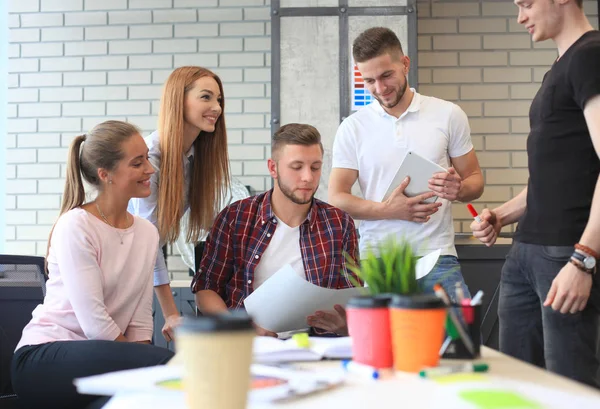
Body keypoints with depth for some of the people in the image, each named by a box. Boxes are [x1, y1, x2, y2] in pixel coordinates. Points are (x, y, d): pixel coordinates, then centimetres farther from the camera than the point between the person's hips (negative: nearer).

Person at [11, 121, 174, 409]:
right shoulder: (75, 226, -12)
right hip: (44, 359, -6)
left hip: (98, 357, 6)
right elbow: (95, 323, -17)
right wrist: (143, 363, -10)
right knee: (166, 363, -28)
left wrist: (141, 364, -8)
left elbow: (140, 320, 6)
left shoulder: (147, 233, 8)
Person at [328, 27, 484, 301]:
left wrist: (458, 189, -13)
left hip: (436, 257, 0)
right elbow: (336, 199, 1)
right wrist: (389, 210, -14)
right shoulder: (352, 128, 5)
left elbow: (475, 180, 11)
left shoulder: (448, 115, 6)